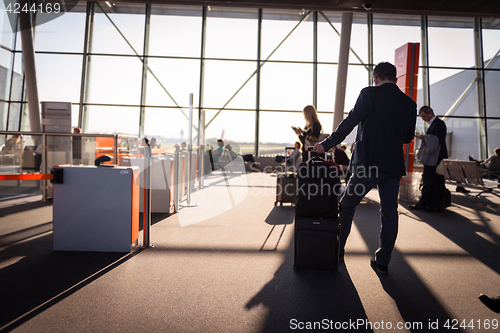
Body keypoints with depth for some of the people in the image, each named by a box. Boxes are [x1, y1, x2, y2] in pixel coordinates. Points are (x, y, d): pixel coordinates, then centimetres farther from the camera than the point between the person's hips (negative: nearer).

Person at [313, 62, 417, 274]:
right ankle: (382, 262, 16)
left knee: (347, 205, 11)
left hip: (368, 163, -4)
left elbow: (350, 122, -11)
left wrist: (327, 144, -5)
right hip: (394, 165, 5)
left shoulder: (369, 94, -5)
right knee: (389, 212, 10)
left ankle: (337, 250, 23)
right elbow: (408, 138, 14)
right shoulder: (409, 103, 10)